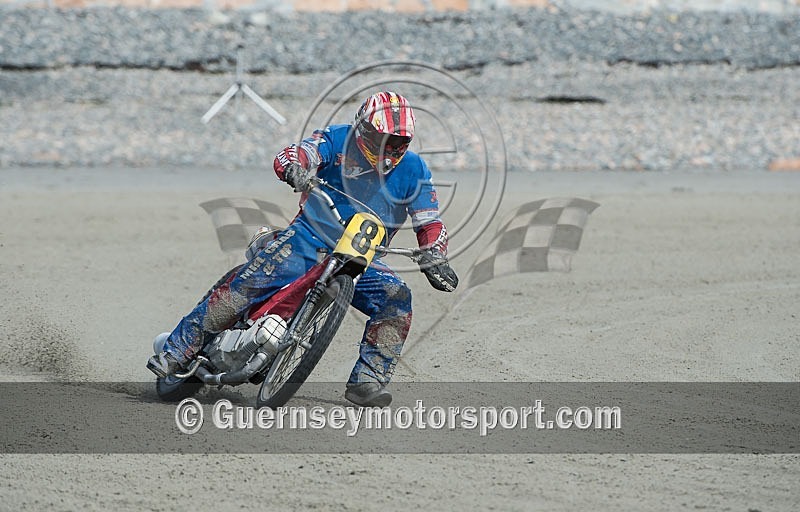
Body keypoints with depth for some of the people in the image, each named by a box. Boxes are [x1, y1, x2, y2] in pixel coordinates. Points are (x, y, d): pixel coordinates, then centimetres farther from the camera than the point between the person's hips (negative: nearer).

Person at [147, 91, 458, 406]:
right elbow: (291, 156, -18)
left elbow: (429, 221, 5)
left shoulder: (413, 169, 4)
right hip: (309, 239, -3)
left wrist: (435, 260, -14)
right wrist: (293, 165, -43)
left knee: (396, 298, -22)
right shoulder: (338, 140, -4)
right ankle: (177, 352, -8)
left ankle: (367, 382, -14)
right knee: (245, 286, -19)